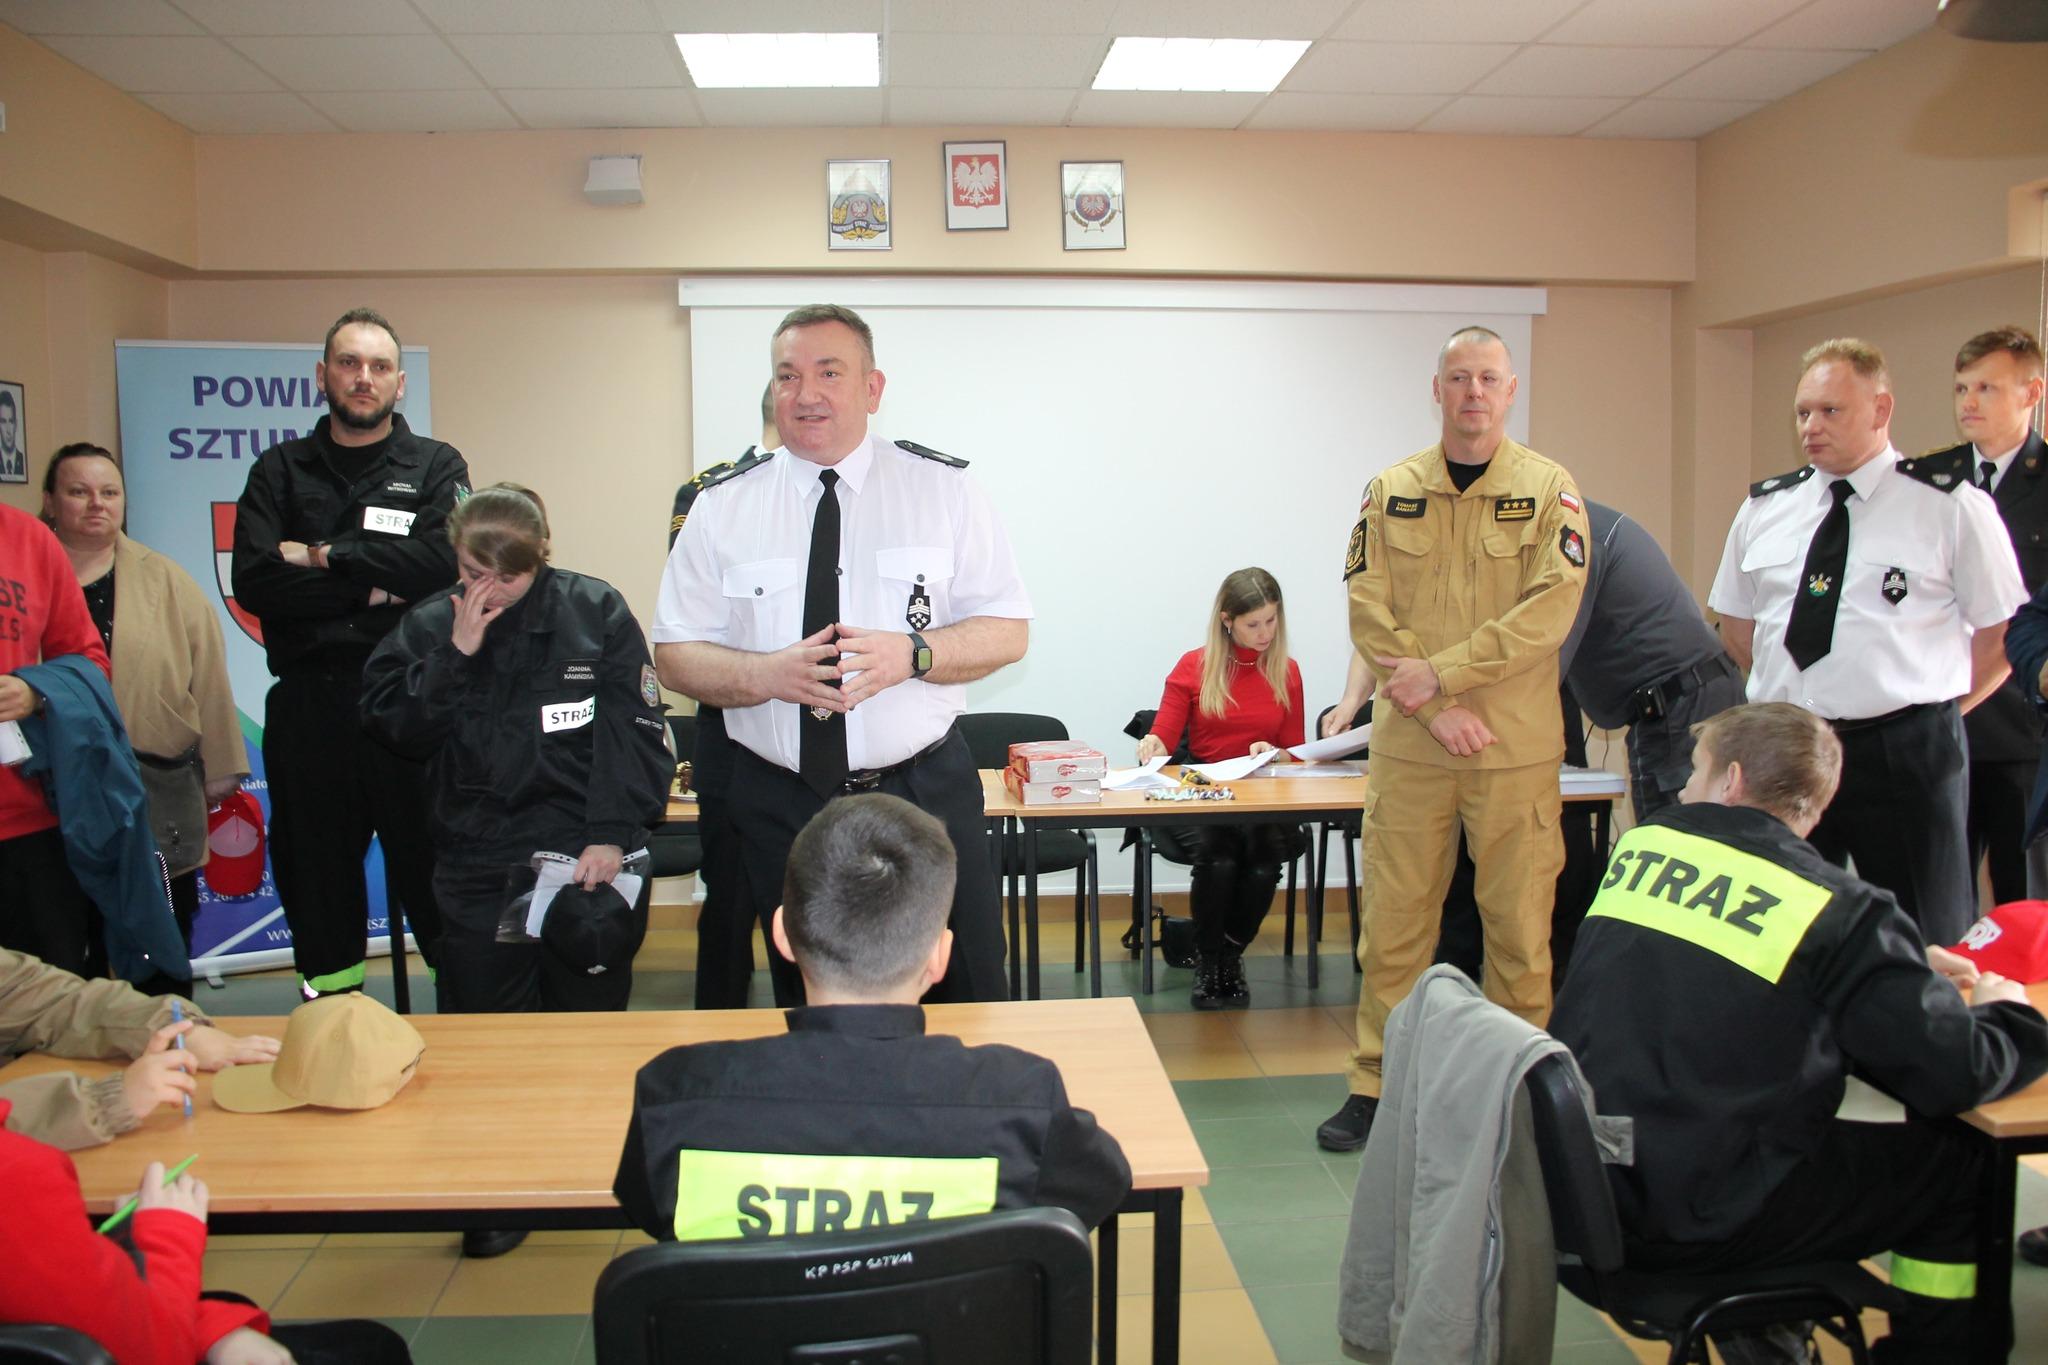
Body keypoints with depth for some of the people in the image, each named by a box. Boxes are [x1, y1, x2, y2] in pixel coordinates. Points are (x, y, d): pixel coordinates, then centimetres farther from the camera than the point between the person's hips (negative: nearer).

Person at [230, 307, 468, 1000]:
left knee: (434, 871, -1)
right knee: (315, 874, 11)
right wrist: (372, 587, -10)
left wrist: (323, 555, -8)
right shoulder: (280, 470, 12)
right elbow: (254, 581, -4)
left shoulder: (436, 467, 7)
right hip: (307, 704, 3)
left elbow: (447, 562, -12)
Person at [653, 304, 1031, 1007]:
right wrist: (768, 673, -17)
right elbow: (675, 656, 3)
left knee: (962, 1000, 7)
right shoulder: (722, 506, 3)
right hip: (780, 807, 1)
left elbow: (1007, 631, 0)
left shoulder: (945, 487, 1)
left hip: (927, 794, -1)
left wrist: (911, 653, -19)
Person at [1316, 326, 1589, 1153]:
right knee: (1393, 918, 4)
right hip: (1409, 743, 1)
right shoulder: (1391, 491, 6)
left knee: (1519, 923, 5)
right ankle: (1377, 1085, 15)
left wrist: (1440, 672, -15)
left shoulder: (1549, 489, 1)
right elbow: (1368, 611, 0)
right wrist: (1436, 708, -10)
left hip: (1516, 747, -1)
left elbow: (1548, 612, -9)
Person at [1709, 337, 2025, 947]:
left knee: (1924, 947, 5)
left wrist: (1930, 708, 0)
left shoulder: (1951, 504, -3)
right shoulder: (1763, 508, 8)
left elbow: (2003, 634, 0)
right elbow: (1737, 629, 18)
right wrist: (1799, 698, 11)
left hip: (1904, 757, -4)